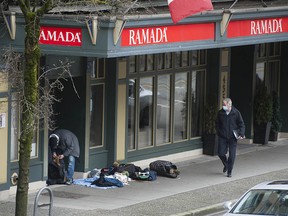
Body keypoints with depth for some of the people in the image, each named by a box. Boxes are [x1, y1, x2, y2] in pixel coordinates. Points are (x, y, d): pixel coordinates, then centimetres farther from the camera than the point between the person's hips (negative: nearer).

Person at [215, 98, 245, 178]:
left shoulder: (236, 113, -5)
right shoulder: (220, 113, 0)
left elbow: (241, 124, 2)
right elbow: (217, 124, 15)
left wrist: (241, 134, -9)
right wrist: (219, 133, 8)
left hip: (232, 137, -2)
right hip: (222, 137, 2)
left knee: (232, 155, -4)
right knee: (221, 153, -2)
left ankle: (229, 171, 10)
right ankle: (226, 165, 29)